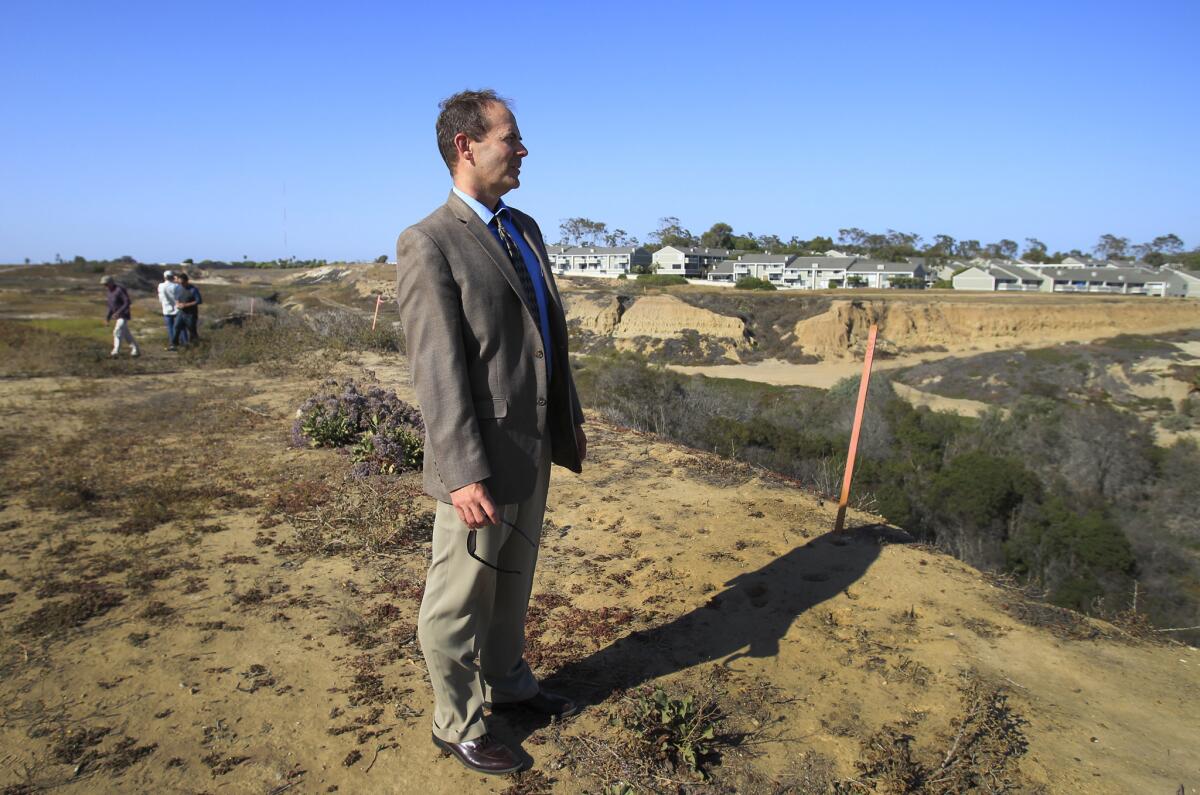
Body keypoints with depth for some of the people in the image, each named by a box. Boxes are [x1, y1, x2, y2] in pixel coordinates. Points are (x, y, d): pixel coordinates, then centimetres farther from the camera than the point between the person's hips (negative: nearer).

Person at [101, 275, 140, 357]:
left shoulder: (120, 290, -16)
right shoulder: (110, 292, 12)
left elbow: (128, 303, -22)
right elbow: (111, 306, 18)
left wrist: (118, 312, -28)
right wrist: (108, 316, 7)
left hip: (123, 316, -9)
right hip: (118, 316, 9)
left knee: (117, 332, -17)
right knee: (126, 335, 11)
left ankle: (116, 352, -19)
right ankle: (136, 351, 18)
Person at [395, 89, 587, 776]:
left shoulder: (525, 229, 10)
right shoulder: (429, 244, -14)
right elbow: (438, 371, -20)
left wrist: (571, 419, 17)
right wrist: (464, 475, -24)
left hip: (535, 448, 8)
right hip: (484, 460, -8)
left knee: (513, 582, 24)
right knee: (459, 600, 11)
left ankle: (507, 681, 45)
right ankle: (458, 725, 31)